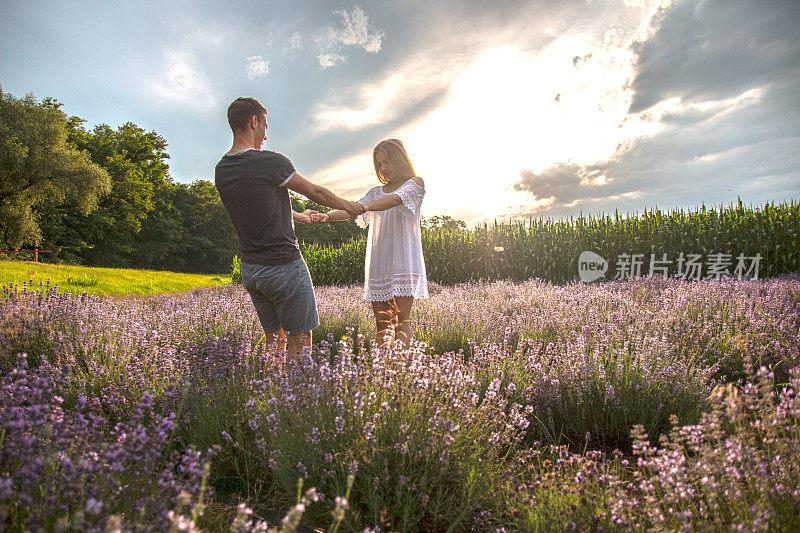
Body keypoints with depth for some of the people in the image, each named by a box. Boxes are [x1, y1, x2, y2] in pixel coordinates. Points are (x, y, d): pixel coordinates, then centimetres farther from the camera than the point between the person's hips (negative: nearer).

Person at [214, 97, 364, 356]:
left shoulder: (221, 170, 5)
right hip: (283, 266, -7)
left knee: (273, 339, 18)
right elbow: (315, 192, -5)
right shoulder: (270, 162, -17)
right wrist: (348, 206, 14)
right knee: (299, 341, 5)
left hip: (249, 270, 8)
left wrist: (298, 216, 31)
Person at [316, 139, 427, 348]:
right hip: (378, 260, 5)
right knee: (381, 321, 3)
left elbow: (396, 199, -17)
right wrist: (328, 215, -15)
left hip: (404, 258, -5)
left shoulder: (414, 183, 5)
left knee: (403, 320, -10)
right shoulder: (377, 192, 21)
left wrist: (365, 206, -34)